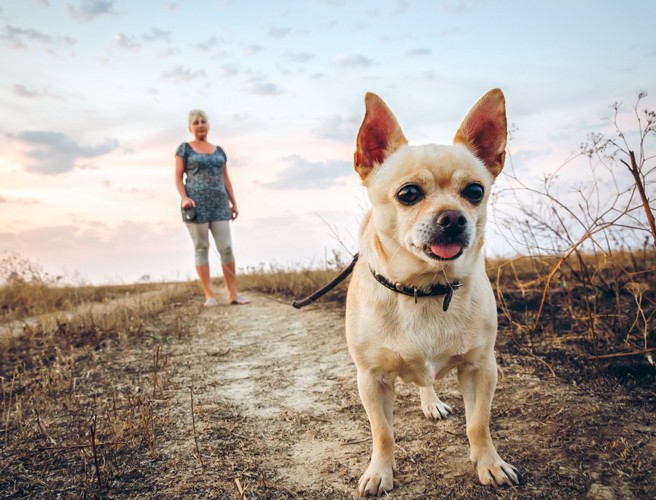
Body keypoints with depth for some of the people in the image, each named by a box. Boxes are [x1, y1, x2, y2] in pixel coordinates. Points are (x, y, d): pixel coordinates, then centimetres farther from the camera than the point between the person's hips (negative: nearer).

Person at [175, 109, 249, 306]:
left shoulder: (219, 151, 18)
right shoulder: (185, 149, 7)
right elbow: (178, 177, 3)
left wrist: (233, 202, 11)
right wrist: (184, 197, -13)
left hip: (219, 205, 3)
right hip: (196, 205, -3)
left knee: (226, 248, -2)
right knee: (201, 248, 0)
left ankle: (233, 294, 3)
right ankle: (209, 295, 3)